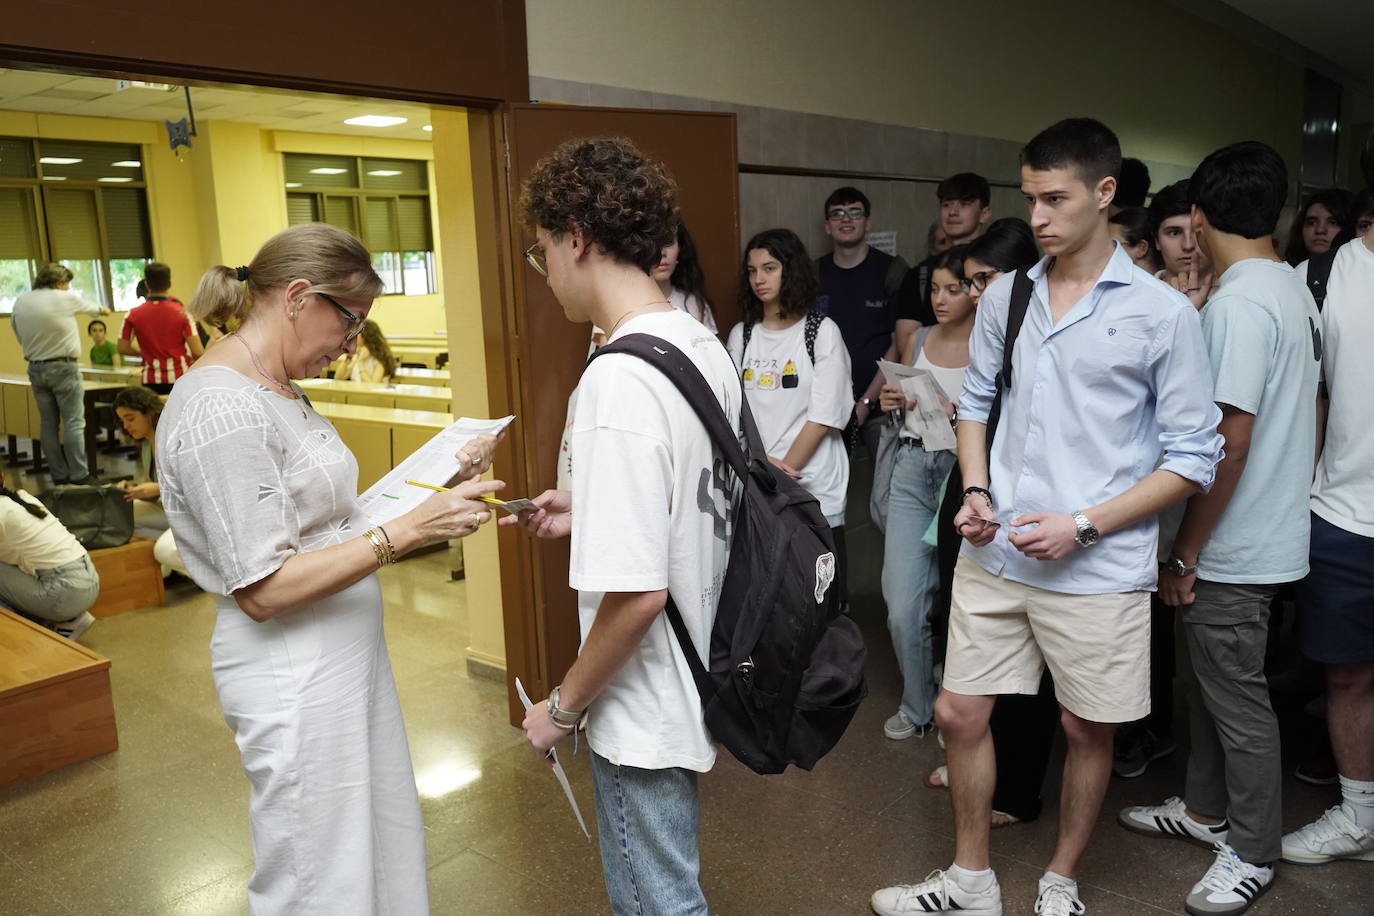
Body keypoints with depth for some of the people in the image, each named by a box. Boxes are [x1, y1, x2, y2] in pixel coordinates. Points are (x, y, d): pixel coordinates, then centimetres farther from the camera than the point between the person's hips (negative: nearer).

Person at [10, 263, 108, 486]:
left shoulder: (20, 302, 6)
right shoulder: (65, 298, -8)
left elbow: (18, 334, 12)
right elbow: (87, 307, 11)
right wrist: (102, 310, 33)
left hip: (35, 368, 6)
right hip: (62, 367, -6)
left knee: (48, 423, 8)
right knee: (74, 422, -4)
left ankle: (58, 475, 11)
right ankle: (79, 474, -6)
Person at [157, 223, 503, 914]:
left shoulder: (279, 392, 9)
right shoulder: (219, 409, -21)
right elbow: (263, 591, -23)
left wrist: (437, 486, 1)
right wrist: (407, 530, -26)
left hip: (347, 651, 9)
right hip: (294, 678, -9)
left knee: (380, 848, 21)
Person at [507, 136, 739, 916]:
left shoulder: (619, 380, -27)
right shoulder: (707, 347, 0)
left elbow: (637, 592, -28)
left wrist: (564, 706, -13)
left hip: (646, 707, -8)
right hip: (698, 672, 8)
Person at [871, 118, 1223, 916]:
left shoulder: (1163, 313, -7)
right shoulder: (1004, 297, 5)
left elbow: (1194, 457, -6)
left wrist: (1083, 526, -15)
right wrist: (976, 490, -3)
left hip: (1098, 570, -3)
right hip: (994, 554, 4)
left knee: (1086, 728, 13)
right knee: (959, 712, 10)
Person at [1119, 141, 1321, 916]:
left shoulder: (1237, 303, -21)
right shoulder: (1297, 290, 8)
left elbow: (1228, 442, -24)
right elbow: (1312, 414, 15)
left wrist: (1185, 552, -17)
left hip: (1232, 549, -9)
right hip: (1275, 528, 9)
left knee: (1238, 696, 6)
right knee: (1211, 680, 21)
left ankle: (1253, 853, 23)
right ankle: (1207, 810, 37)